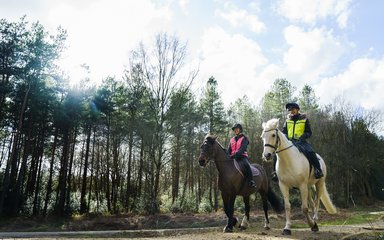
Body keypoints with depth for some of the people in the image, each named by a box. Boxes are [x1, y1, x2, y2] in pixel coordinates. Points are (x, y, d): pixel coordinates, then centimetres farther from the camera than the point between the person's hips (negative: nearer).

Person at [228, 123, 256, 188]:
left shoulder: (244, 138, 5)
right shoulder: (232, 139, 20)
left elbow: (242, 149, -11)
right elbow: (229, 150, 16)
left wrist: (235, 155, -26)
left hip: (242, 156, -5)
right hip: (233, 157, 5)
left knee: (246, 164, -34)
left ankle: (251, 182, -33)